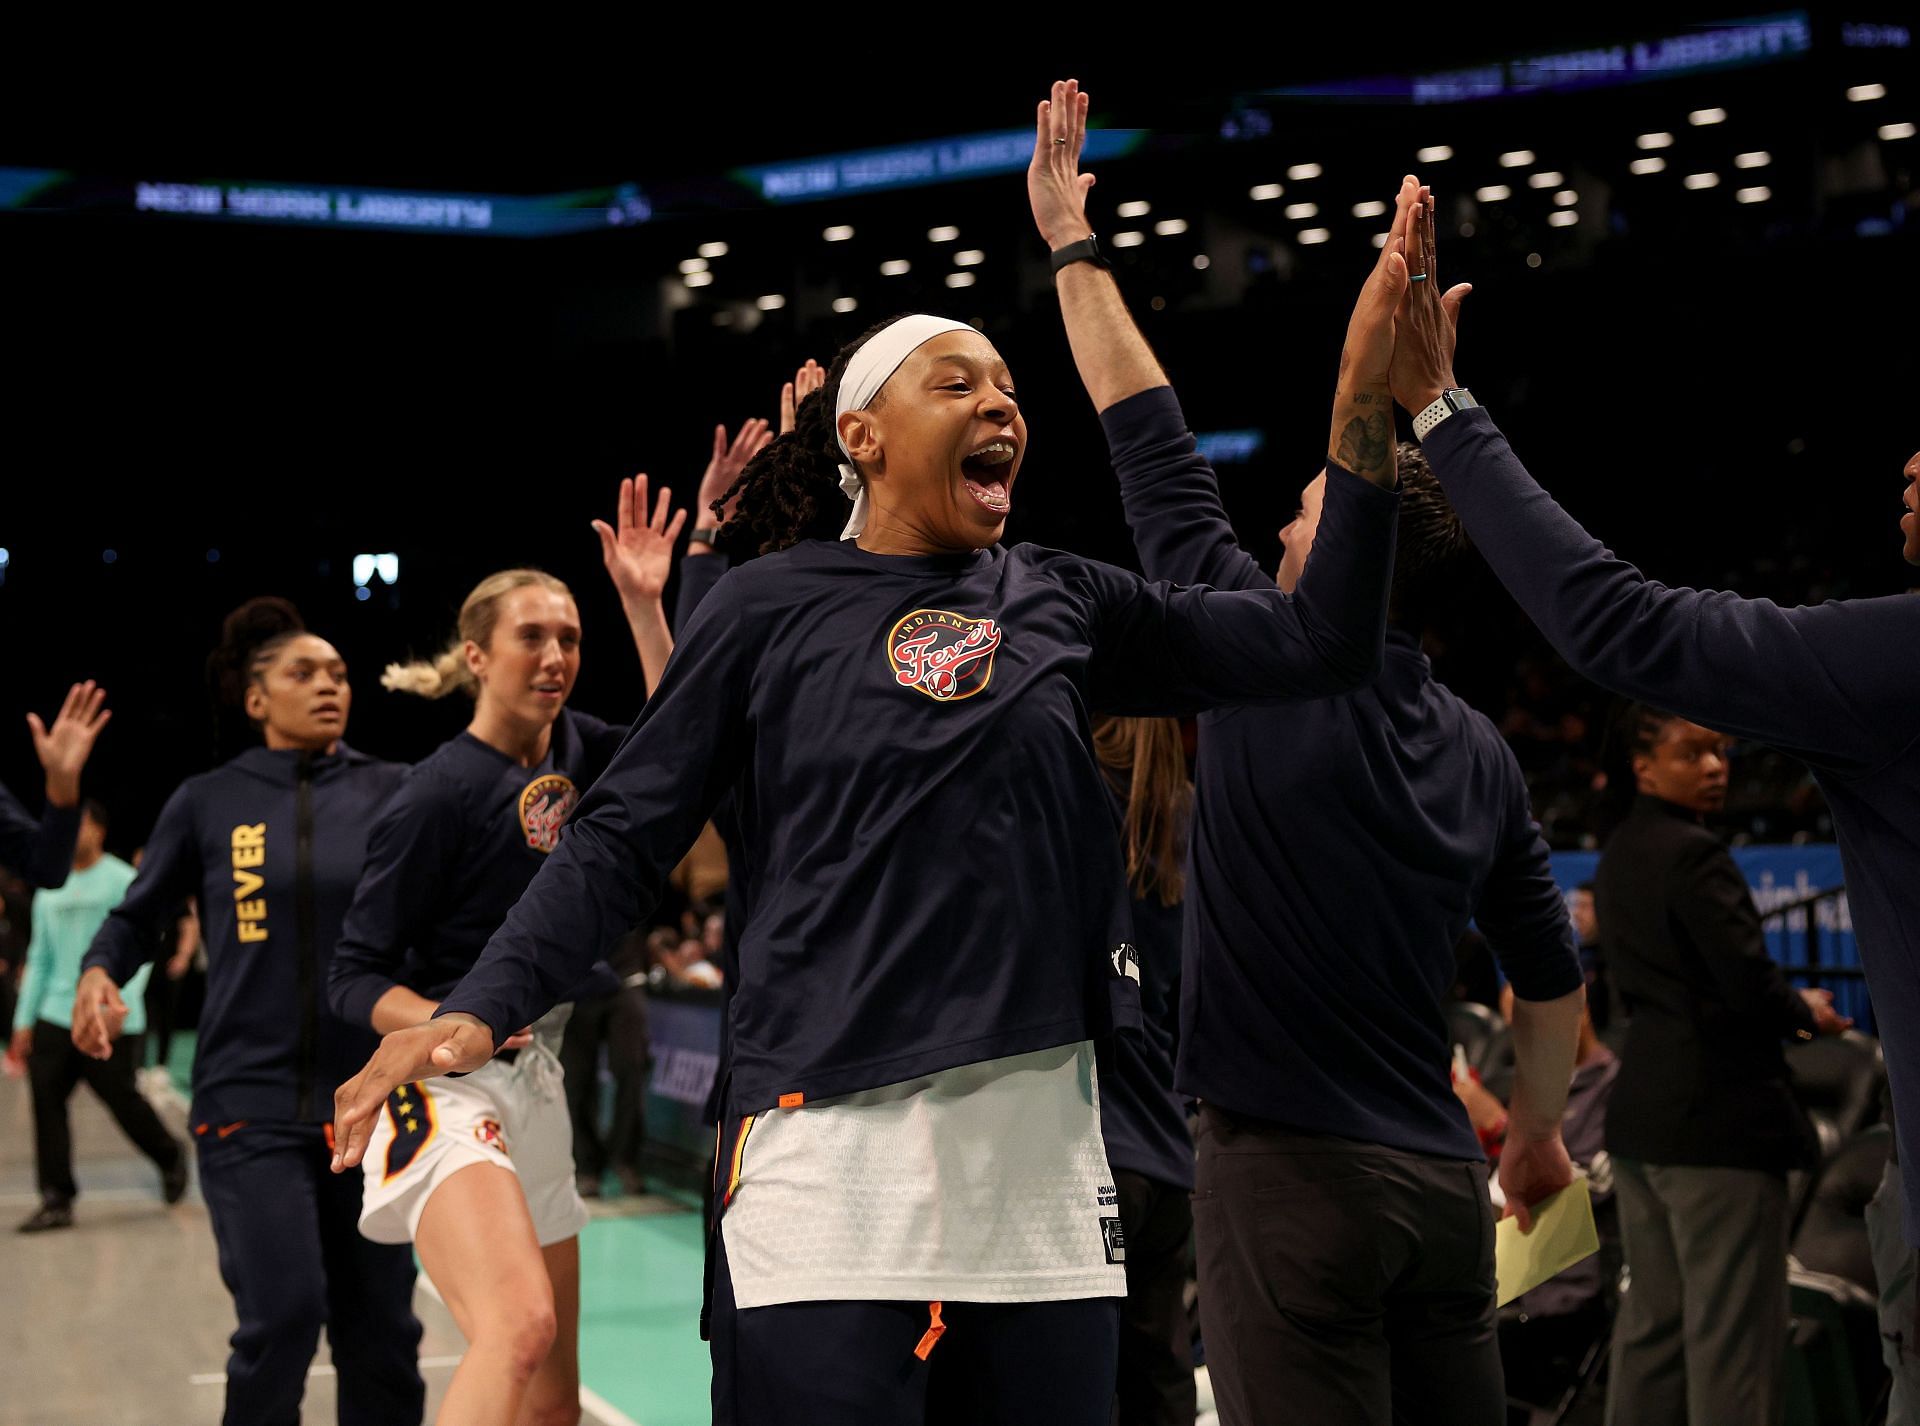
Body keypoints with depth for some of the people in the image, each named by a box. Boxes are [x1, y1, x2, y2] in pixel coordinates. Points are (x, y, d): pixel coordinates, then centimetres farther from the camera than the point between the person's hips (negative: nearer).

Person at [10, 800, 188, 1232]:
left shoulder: (123, 883, -4)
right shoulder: (50, 891, 14)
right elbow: (39, 958, 18)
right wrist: (23, 1022, 13)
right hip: (56, 1017, 5)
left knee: (121, 1100, 1)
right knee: (46, 1101, -4)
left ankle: (170, 1157, 28)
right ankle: (57, 1200, 0)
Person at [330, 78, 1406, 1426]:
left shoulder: (1057, 601, 11)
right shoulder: (771, 608, 1)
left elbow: (1316, 641, 7)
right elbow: (626, 838, 1)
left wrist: (1365, 410, -3)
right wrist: (482, 1008, -13)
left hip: (1041, 1141, 4)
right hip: (832, 1148, -4)